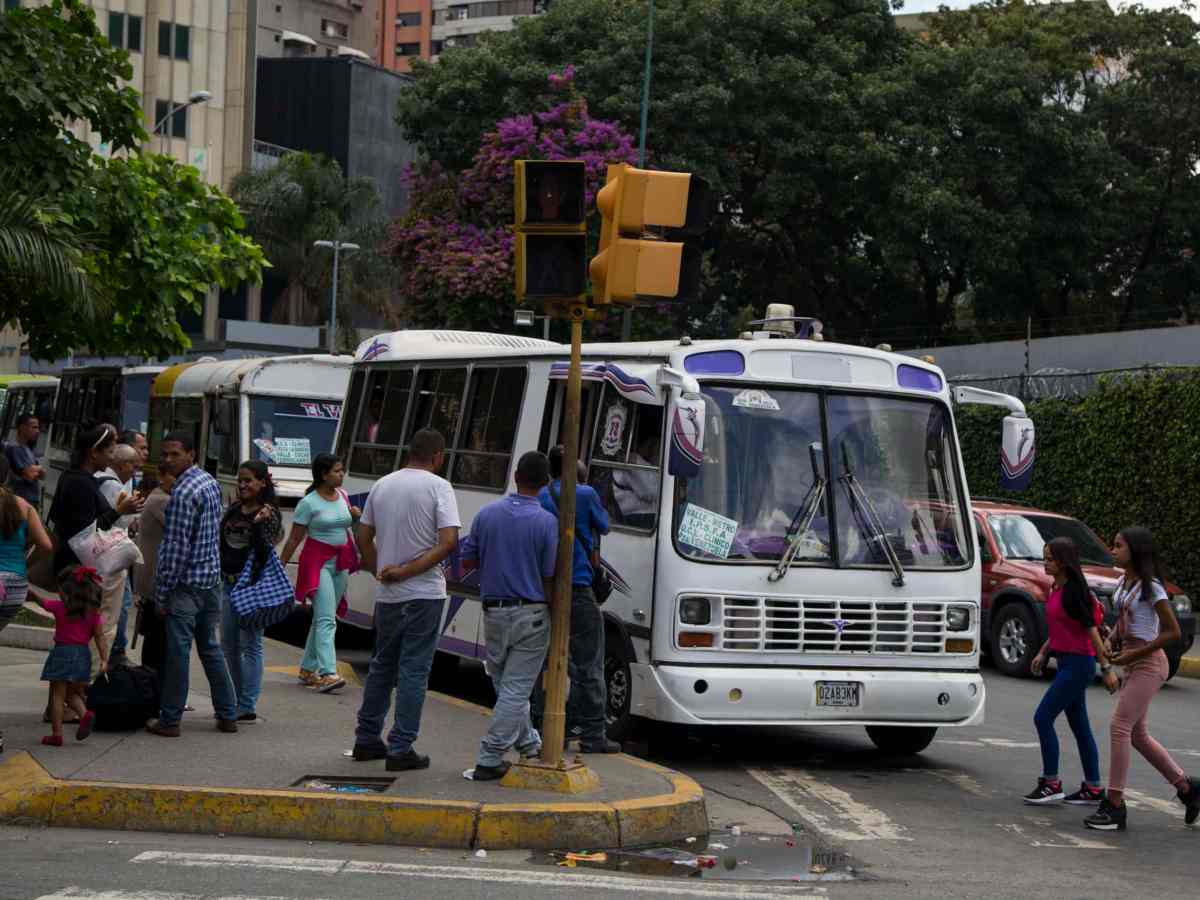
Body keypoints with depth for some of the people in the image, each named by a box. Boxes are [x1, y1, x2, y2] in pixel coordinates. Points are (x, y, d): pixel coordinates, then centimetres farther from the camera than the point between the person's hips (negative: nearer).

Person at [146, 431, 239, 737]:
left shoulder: (182, 493, -17)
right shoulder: (210, 481, 11)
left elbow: (175, 547, -18)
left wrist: (162, 592, -13)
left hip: (187, 583, -9)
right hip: (211, 579, 9)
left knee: (178, 651, -3)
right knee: (210, 647, 16)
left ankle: (170, 720, 2)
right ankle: (228, 715, 20)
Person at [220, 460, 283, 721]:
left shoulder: (268, 514, -9)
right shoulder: (233, 509, 11)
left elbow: (264, 553, -16)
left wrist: (259, 524, -26)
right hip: (229, 582, 8)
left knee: (250, 644, -4)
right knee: (229, 644, 12)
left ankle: (248, 707, -1)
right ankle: (235, 701, 23)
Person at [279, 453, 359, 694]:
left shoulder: (343, 496, 9)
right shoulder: (309, 503, -9)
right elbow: (294, 539, -7)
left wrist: (354, 516, 4)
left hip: (341, 562, 6)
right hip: (318, 561, -6)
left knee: (322, 618, 11)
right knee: (326, 619, -16)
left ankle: (308, 669, 21)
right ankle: (327, 674, -24)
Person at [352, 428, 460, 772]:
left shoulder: (382, 485, 7)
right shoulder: (438, 487, -10)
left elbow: (363, 537, 11)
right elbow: (449, 541, -19)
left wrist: (380, 571, 13)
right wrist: (408, 571, -15)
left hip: (388, 594, 5)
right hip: (424, 594, -5)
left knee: (382, 665, 18)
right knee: (414, 670, -1)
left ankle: (367, 740, 22)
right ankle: (400, 749, -1)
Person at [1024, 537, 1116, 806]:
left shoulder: (1073, 591, -16)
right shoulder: (1056, 589, 12)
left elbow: (1092, 629, -18)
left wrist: (1106, 667, -19)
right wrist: (1042, 653, 16)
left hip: (1078, 664, -10)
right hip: (1068, 663, 10)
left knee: (1043, 718, -8)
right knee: (1079, 726, 11)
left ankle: (1051, 784, -2)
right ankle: (1093, 789, 16)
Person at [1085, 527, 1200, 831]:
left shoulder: (1151, 588, -14)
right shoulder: (1124, 583, 10)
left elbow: (1173, 632, -14)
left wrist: (1135, 654, -16)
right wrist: (1111, 641, 3)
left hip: (1149, 664, -9)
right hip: (1133, 665, 9)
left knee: (1119, 727, -13)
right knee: (1137, 735, 13)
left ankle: (1114, 804, -10)